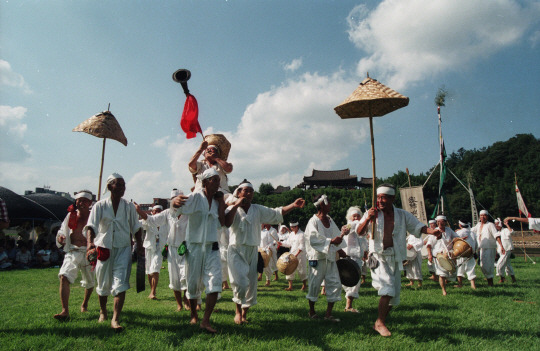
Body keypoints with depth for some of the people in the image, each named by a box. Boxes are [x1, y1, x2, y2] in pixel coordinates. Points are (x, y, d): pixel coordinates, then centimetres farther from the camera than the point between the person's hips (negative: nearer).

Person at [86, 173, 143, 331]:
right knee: (103, 284, 14)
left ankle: (115, 319, -8)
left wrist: (140, 245, 2)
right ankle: (103, 311, 40)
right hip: (104, 248, 0)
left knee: (121, 284, -11)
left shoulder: (129, 206, 2)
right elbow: (91, 226, -14)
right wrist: (90, 242, -32)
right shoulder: (100, 206, -3)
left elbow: (136, 228, 10)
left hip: (123, 248, 0)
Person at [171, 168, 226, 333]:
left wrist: (221, 201, 0)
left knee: (215, 282, -10)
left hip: (212, 247, 4)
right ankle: (193, 316, 31)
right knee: (193, 283, 8)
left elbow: (222, 222, 1)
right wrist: (175, 201, -52)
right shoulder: (196, 197, -9)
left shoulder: (216, 199, 9)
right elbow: (178, 208, -28)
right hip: (194, 246, -4)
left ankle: (206, 321, -3)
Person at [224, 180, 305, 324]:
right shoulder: (232, 209, 0)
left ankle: (244, 314, 28)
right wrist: (236, 205, -17)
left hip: (252, 252, 4)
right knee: (241, 282, -19)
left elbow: (277, 213, 12)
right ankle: (238, 311, 7)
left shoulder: (258, 210, 11)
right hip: (236, 251, -4)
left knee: (251, 284, 8)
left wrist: (293, 205, 3)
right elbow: (226, 222, -19)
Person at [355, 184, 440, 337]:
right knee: (388, 289, -20)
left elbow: (418, 226, 7)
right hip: (378, 256, -4)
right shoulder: (372, 213, -3)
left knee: (394, 294, 10)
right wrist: (368, 219, -27)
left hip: (395, 258, 4)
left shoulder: (402, 215, 5)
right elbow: (359, 232, -9)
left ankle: (379, 323, 28)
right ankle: (380, 322, -1)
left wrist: (432, 231, -13)